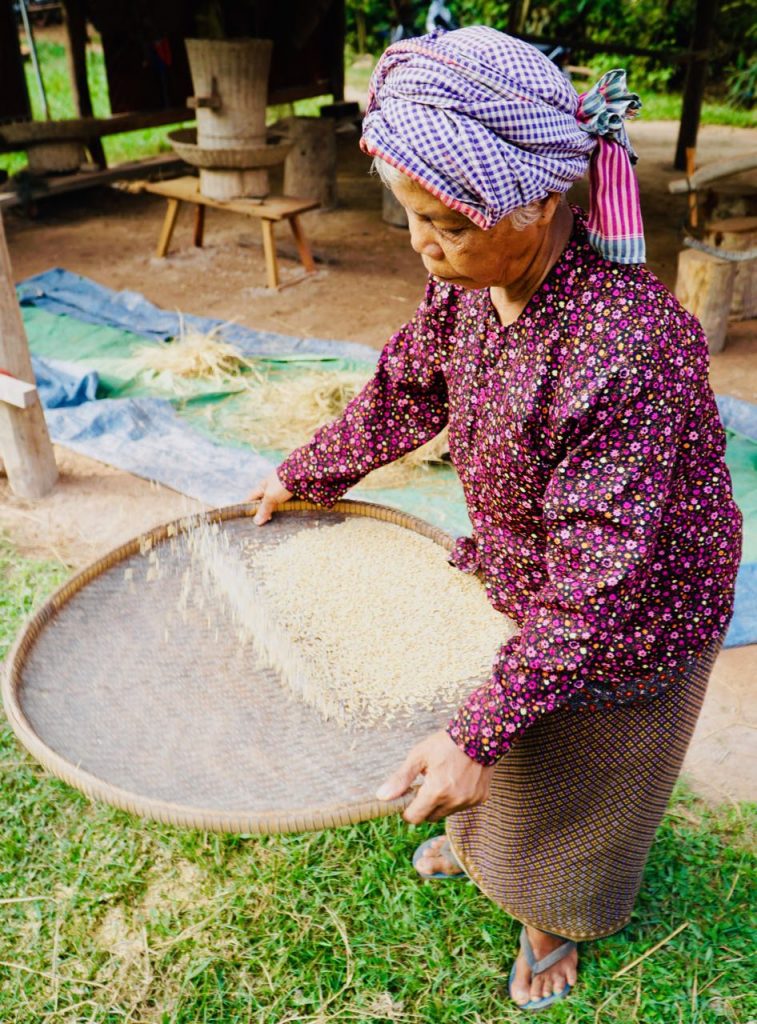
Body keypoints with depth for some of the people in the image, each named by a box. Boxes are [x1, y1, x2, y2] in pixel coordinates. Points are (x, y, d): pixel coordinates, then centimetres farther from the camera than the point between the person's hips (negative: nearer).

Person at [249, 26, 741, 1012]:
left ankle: (557, 920, 53)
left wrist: (479, 731, -33)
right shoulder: (470, 283, -15)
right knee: (501, 756, 30)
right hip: (515, 576, 6)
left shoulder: (630, 347, -39)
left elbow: (599, 578, -34)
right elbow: (405, 391, 4)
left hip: (630, 617, -6)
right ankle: (484, 838, 63)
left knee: (579, 778, 21)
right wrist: (306, 475, 14)